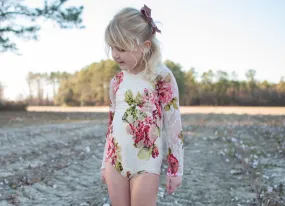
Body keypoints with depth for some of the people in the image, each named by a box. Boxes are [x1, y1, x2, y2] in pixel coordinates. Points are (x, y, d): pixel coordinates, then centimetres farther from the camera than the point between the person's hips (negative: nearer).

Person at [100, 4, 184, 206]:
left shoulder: (162, 77, -10)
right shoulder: (117, 80, 7)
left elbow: (174, 125, -8)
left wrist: (175, 168, -6)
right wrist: (105, 162, 18)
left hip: (146, 163, -5)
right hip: (116, 161, 5)